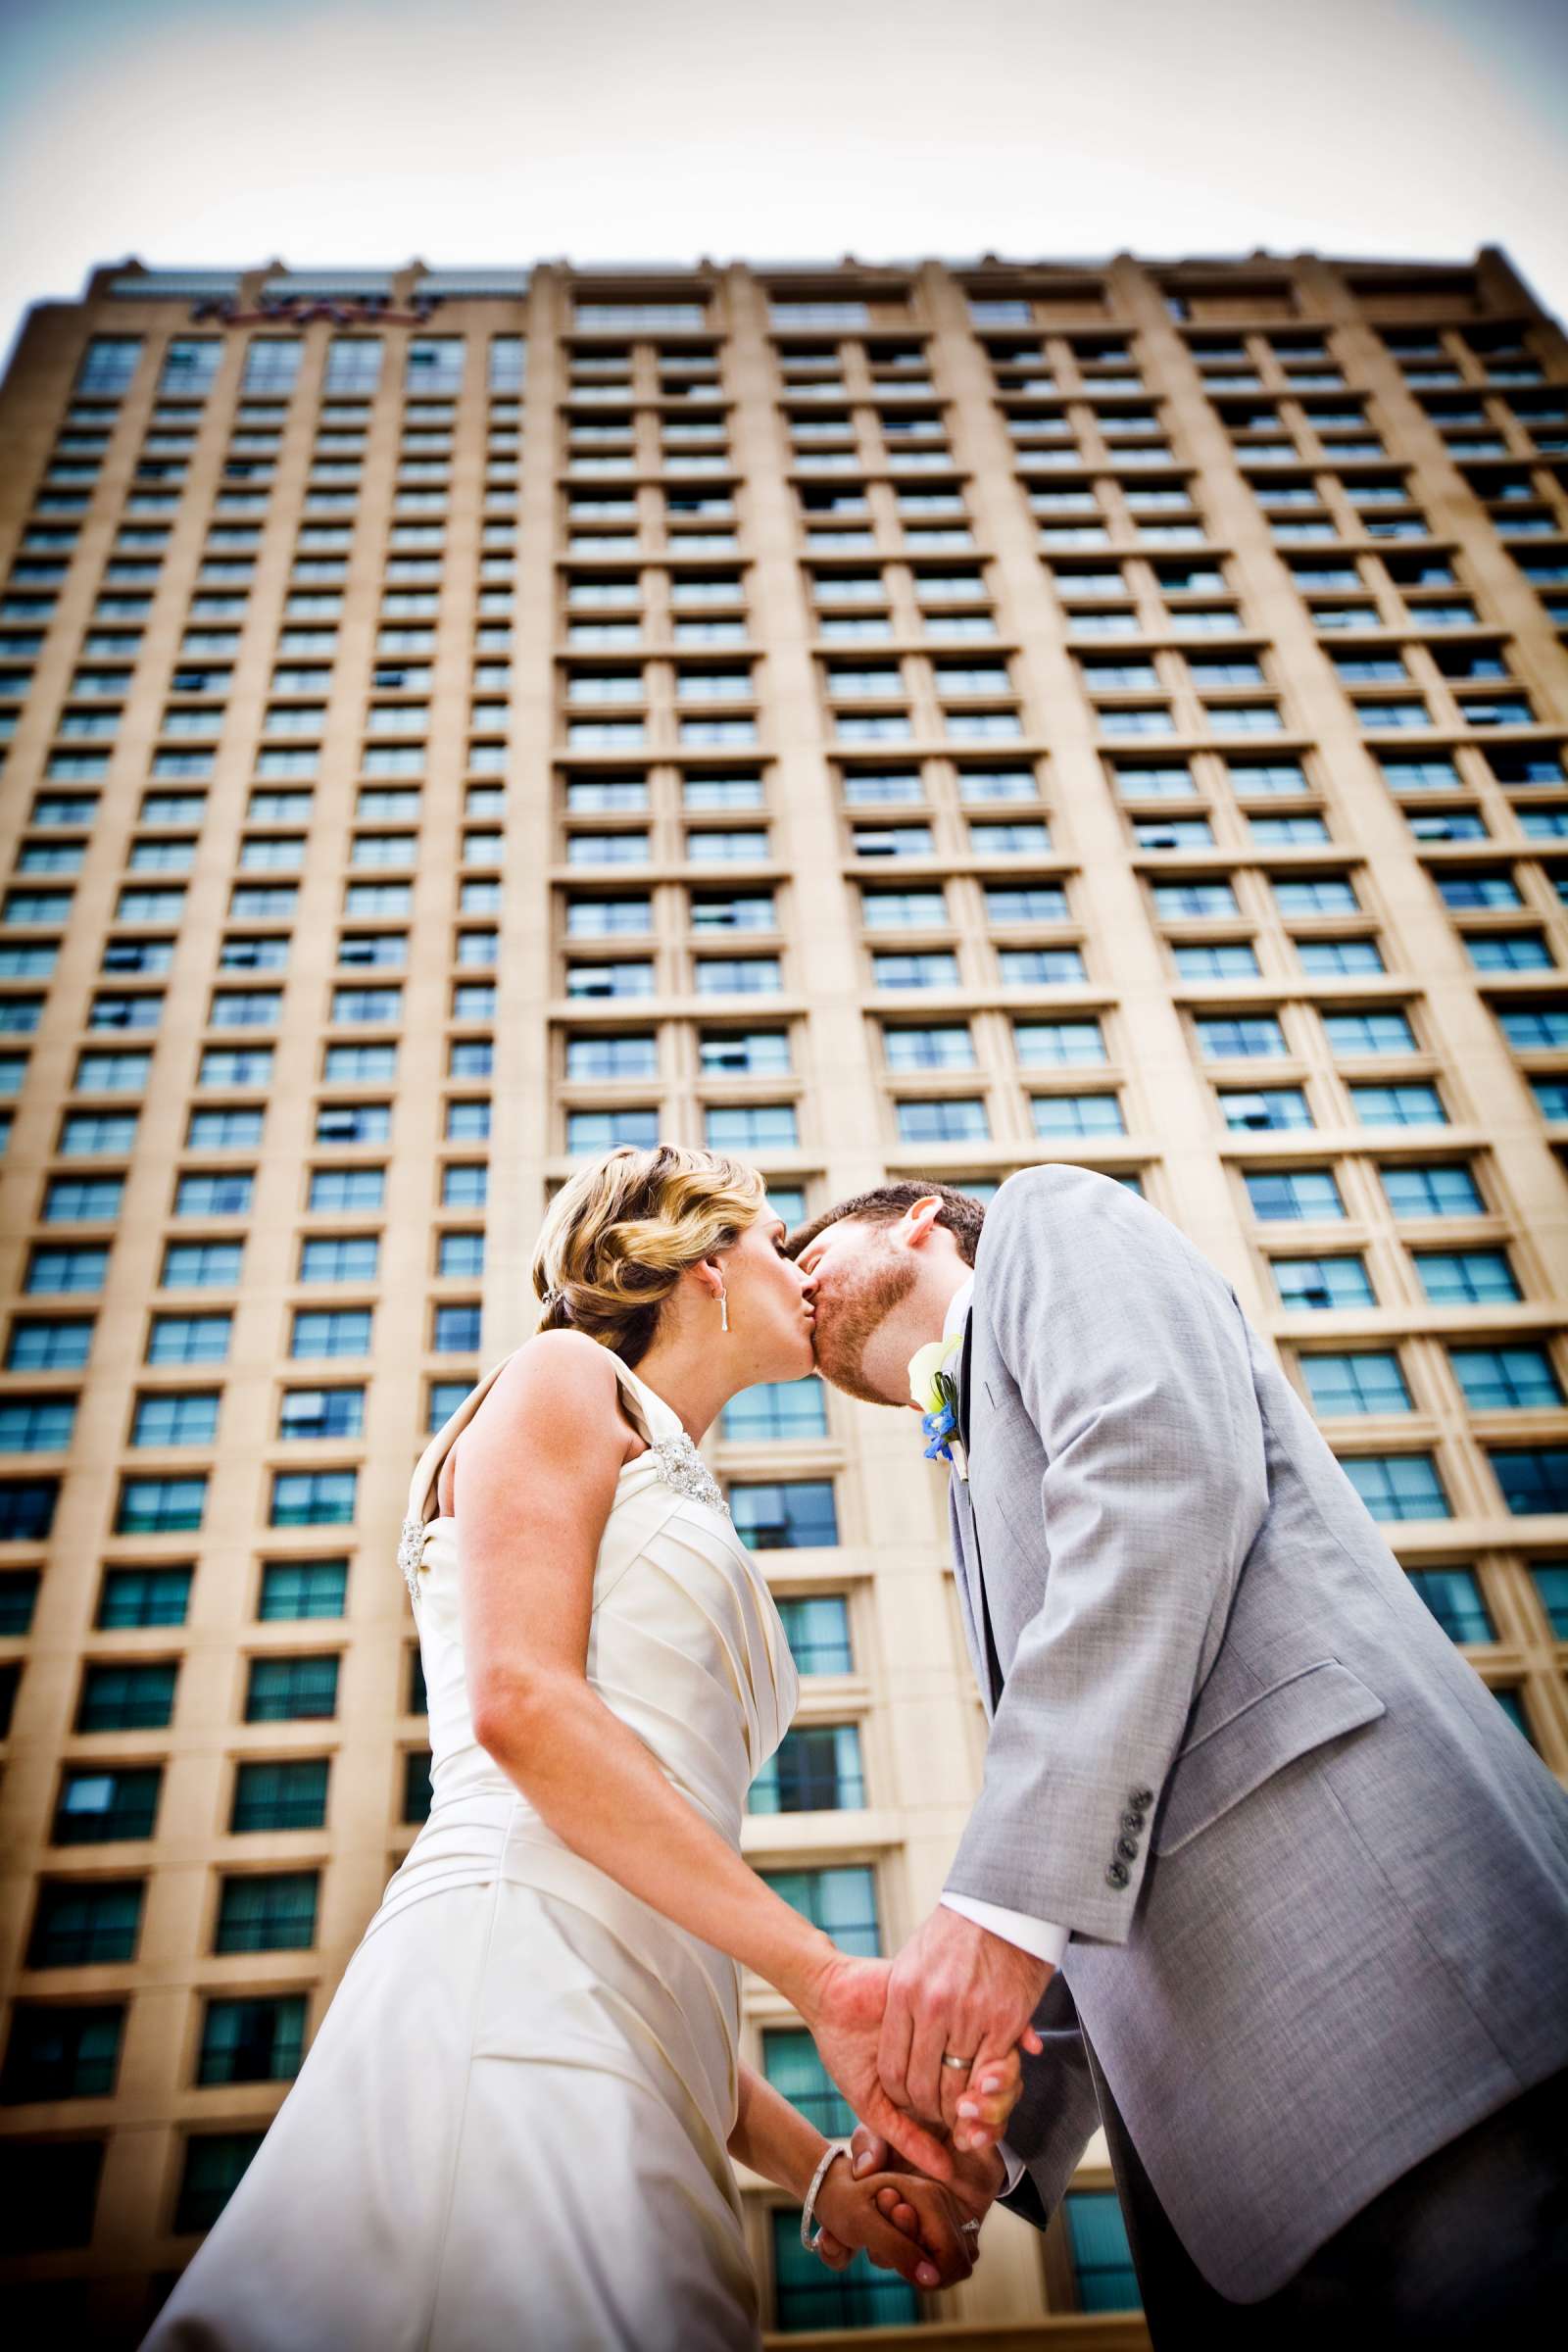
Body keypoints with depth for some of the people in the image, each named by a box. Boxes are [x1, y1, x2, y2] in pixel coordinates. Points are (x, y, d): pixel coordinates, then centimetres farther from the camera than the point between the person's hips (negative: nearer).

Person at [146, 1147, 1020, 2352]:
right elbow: (518, 1699, -13)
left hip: (642, 2046, 8)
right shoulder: (565, 1376, 6)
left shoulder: (677, 1499, 27)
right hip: (515, 1986, -8)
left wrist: (821, 2168, 13)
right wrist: (825, 1973, -14)